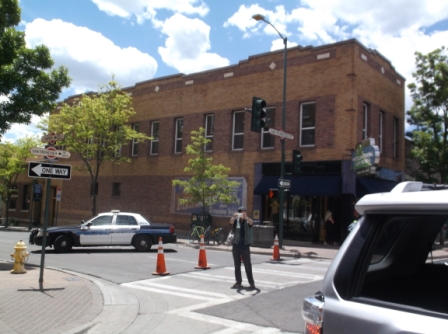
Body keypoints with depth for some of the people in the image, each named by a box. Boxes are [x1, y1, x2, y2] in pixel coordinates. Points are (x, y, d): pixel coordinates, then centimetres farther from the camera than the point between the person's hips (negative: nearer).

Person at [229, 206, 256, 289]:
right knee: (237, 265, 7)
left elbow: (251, 222, -23)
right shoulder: (236, 220, 2)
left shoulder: (247, 221, 0)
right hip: (236, 245, 2)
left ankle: (251, 283, 4)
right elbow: (231, 222, -20)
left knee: (248, 265, -2)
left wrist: (246, 217, -46)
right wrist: (233, 217, -45)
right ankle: (238, 282, 16)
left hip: (245, 245, -2)